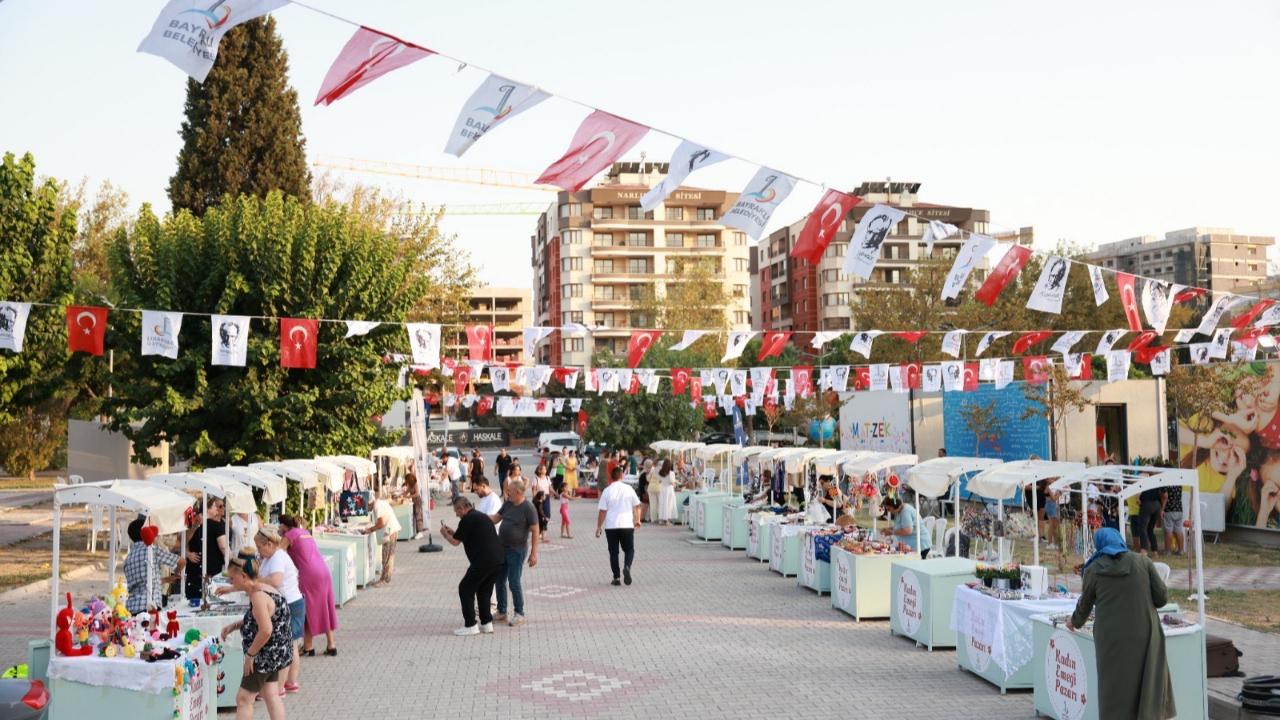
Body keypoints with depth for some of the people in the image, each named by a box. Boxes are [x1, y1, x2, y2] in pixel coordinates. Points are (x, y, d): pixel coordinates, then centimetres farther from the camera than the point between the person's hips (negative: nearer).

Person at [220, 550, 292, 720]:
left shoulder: (258, 596, -23)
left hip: (265, 656, -10)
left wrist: (250, 654, -19)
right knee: (271, 696, 14)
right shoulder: (262, 589, 7)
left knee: (244, 698, 1)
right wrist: (234, 626, 10)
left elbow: (265, 630, -30)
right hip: (273, 655, 10)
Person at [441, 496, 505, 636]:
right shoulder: (482, 516, 22)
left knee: (465, 589, 4)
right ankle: (486, 623, 20)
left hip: (483, 561, -9)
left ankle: (470, 625, 4)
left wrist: (445, 534, 16)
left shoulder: (467, 519, -6)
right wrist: (453, 532, 33)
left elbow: (455, 542, -3)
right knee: (484, 590, 21)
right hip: (498, 560, 9)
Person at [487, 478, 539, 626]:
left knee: (515, 582, -3)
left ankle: (519, 614, 10)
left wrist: (533, 553, -16)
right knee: (500, 581, 13)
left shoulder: (528, 508, -15)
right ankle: (501, 612, 26)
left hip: (517, 550, -7)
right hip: (502, 548, 7)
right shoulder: (507, 504, 6)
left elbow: (535, 531, -14)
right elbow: (495, 518, 16)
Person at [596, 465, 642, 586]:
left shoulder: (607, 491, -5)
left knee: (613, 552, 10)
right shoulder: (628, 489, 0)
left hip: (611, 526, 0)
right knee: (629, 550, 12)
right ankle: (627, 567, -15)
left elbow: (602, 512, -5)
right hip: (627, 525, 0)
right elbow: (637, 506, 7)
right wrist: (637, 520, 23)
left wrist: (599, 527, 3)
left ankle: (616, 578, 9)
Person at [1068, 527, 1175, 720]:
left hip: (1112, 639, -1)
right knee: (1150, 689, 11)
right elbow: (1162, 597, 1)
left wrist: (1075, 622, 33)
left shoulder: (1093, 569, 1)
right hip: (1144, 636, 1)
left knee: (1115, 690, 9)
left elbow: (1085, 604, 14)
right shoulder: (1142, 561, 2)